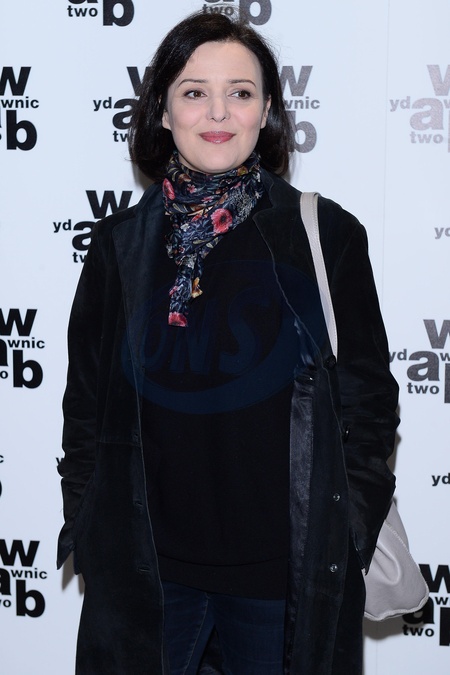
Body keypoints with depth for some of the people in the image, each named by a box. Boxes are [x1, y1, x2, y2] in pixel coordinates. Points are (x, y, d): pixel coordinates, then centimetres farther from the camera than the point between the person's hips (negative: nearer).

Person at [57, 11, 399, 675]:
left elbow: (367, 403, 1)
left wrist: (347, 540, -3)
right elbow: (86, 408, 8)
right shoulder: (121, 244, 2)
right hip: (146, 567, 2)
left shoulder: (325, 235, -3)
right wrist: (88, 535, 4)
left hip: (289, 569, -1)